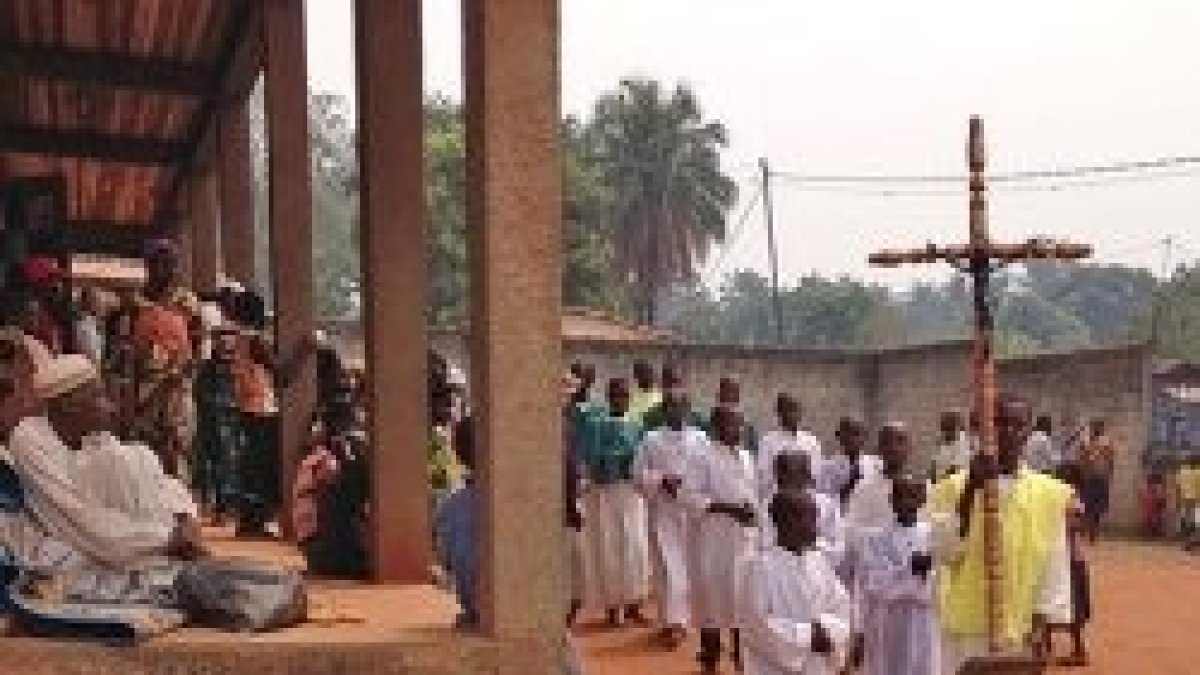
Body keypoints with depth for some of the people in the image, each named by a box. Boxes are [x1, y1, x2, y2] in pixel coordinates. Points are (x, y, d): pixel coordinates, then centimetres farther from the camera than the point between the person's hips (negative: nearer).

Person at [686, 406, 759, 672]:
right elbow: (692, 496, -16)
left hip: (745, 534, 6)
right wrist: (728, 508, -20)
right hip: (716, 533, -6)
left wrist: (752, 509, -3)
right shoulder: (705, 458, -11)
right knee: (712, 588, 1)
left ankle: (741, 650, 25)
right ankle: (710, 653, 12)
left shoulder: (746, 457, 9)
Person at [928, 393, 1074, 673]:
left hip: (1022, 634, 2)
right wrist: (970, 490, -22)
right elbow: (943, 550, -16)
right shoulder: (953, 487, -3)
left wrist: (1042, 621, -4)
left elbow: (1056, 566, 5)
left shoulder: (1051, 492, 3)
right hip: (966, 632, -2)